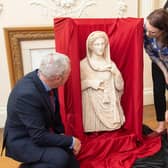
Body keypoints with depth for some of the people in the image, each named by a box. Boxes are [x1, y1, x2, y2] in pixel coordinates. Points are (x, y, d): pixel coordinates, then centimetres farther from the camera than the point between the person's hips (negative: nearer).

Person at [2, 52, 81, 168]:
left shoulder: (45, 79, -11)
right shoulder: (27, 94, -34)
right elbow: (39, 136, -29)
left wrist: (61, 133, -3)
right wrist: (70, 141, -21)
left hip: (40, 133, 6)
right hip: (23, 141, -6)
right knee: (61, 158, -25)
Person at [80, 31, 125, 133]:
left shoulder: (110, 64, 6)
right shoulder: (83, 64, -5)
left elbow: (119, 87, 5)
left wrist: (116, 73, -11)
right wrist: (89, 82, -18)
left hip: (110, 105, 3)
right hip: (92, 105, -2)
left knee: (112, 130, -3)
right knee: (94, 131, -9)